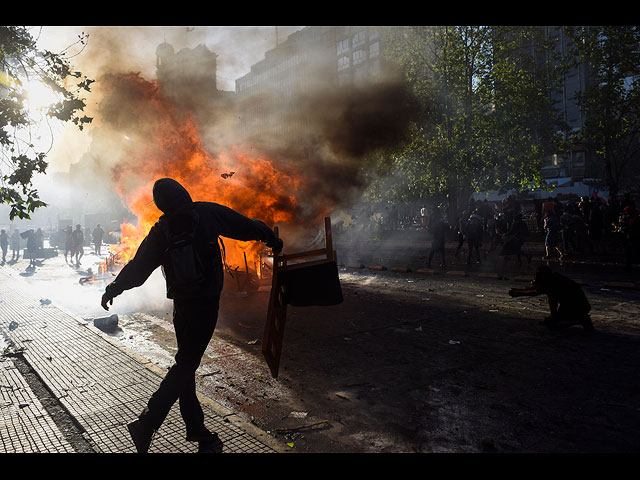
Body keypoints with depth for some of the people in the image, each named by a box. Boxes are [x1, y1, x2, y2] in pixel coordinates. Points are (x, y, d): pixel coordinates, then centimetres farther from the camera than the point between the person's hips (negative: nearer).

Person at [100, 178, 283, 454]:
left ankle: (195, 427, 25)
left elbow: (138, 265, 7)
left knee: (186, 362, 16)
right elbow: (245, 225, 0)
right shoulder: (208, 213, -7)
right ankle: (146, 424, -5)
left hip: (181, 304, 5)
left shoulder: (160, 231, 2)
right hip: (205, 303, -4)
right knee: (185, 365, 1)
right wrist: (272, 239, 15)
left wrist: (113, 290, 22)